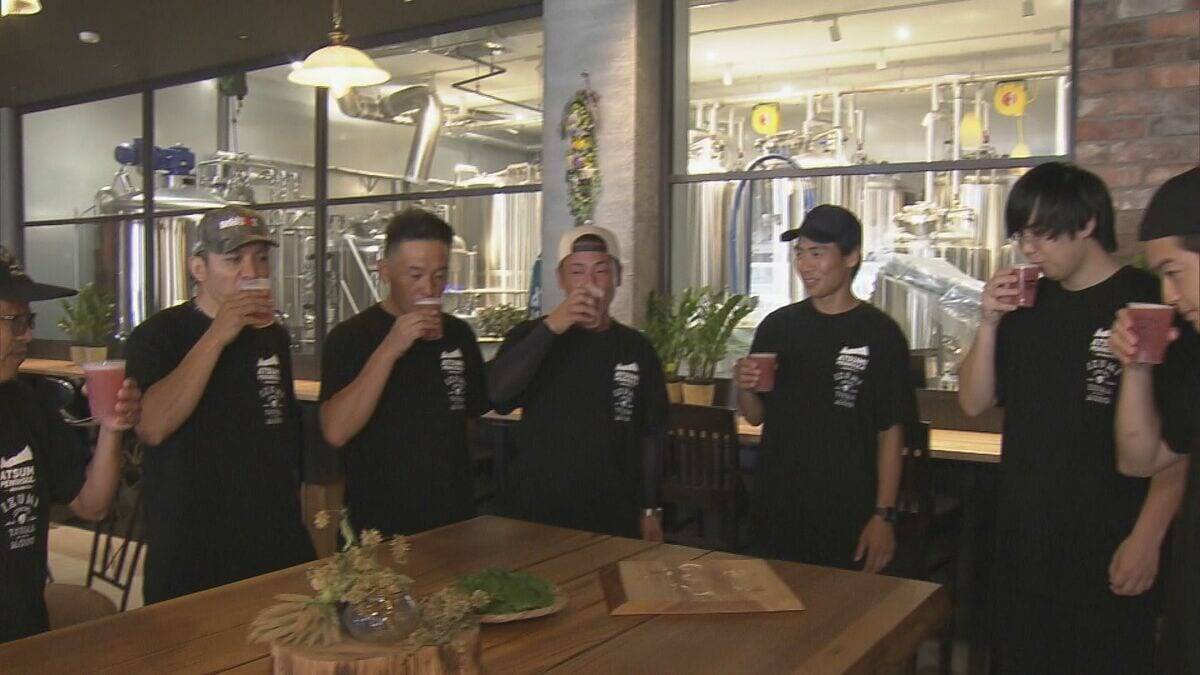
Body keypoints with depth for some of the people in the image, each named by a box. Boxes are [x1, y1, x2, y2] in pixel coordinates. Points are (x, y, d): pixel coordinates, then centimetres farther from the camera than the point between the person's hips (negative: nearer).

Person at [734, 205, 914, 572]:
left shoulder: (879, 333, -5)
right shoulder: (777, 326, 5)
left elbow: (891, 432, -5)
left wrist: (884, 515, -9)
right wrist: (744, 388, -10)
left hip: (847, 517, -3)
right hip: (776, 513, 3)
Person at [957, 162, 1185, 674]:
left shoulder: (1149, 304, -8)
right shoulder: (1026, 305, 8)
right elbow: (974, 403, 7)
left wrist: (1146, 537, -14)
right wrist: (989, 324, -6)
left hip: (1109, 554, -5)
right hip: (1022, 548, 5)